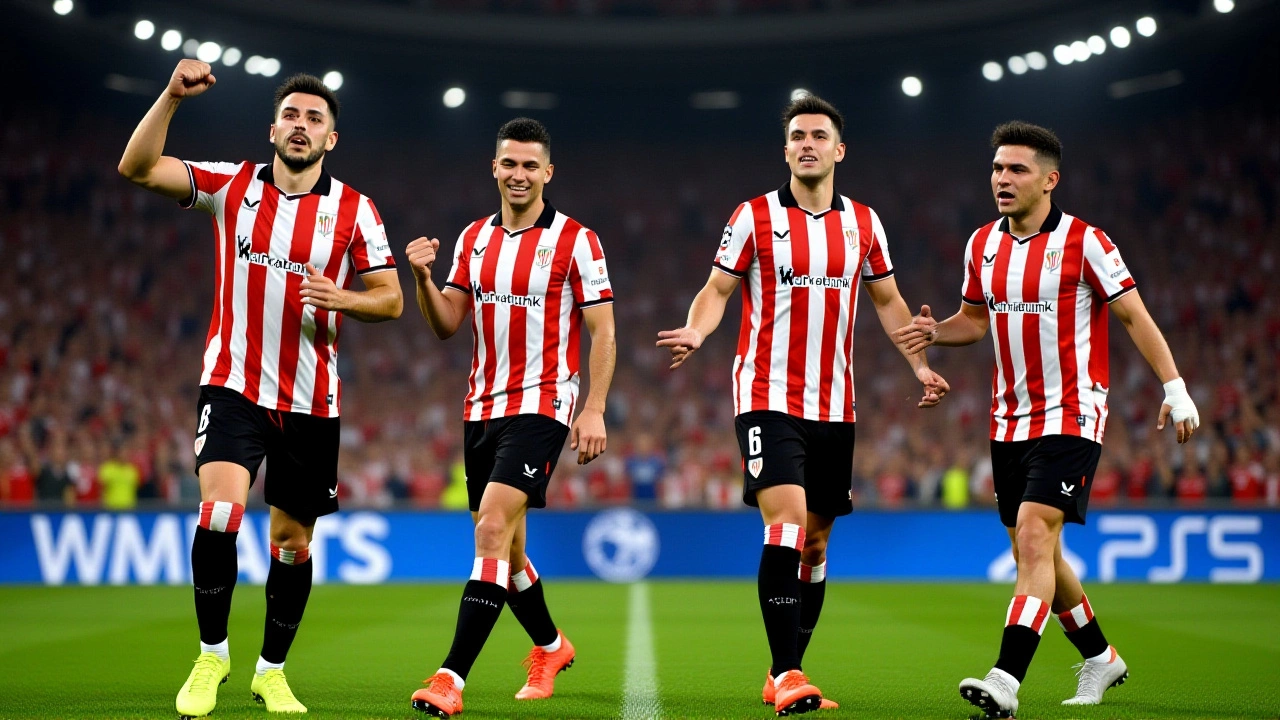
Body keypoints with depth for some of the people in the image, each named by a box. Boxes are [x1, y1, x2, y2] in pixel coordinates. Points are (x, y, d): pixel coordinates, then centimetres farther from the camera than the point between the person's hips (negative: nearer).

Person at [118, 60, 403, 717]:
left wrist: (342, 299, -17)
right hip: (233, 385, -1)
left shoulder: (355, 210, 1)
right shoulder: (233, 183, 1)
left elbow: (390, 299, 3)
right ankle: (211, 657, -4)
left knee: (292, 539, 7)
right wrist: (172, 97, -20)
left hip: (310, 399, 1)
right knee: (219, 512, -21)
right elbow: (138, 168, -8)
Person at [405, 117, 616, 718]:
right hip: (481, 408, 6)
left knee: (493, 529, -19)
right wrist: (423, 278, -8)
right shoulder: (473, 239, 11)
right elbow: (447, 325, 10)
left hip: (541, 406, -6)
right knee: (503, 547, 13)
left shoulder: (575, 240, -4)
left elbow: (602, 332, -5)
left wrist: (594, 410, -13)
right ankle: (550, 647, 38)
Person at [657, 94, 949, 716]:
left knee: (815, 543, 7)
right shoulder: (754, 216, -2)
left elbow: (887, 300, 19)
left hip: (834, 408, 5)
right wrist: (694, 333, -19)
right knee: (786, 521, -20)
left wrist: (919, 363, 8)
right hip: (768, 399, -4)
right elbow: (716, 291, 1)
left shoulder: (863, 222, 9)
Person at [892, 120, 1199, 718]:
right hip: (1009, 419, 7)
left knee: (1034, 539, -19)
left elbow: (1133, 314, -5)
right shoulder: (982, 245, 7)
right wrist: (935, 332, -2)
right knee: (1034, 553, 12)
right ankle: (1100, 658, 33)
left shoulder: (1084, 242, -10)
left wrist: (1174, 388, -9)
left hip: (1070, 417, -7)